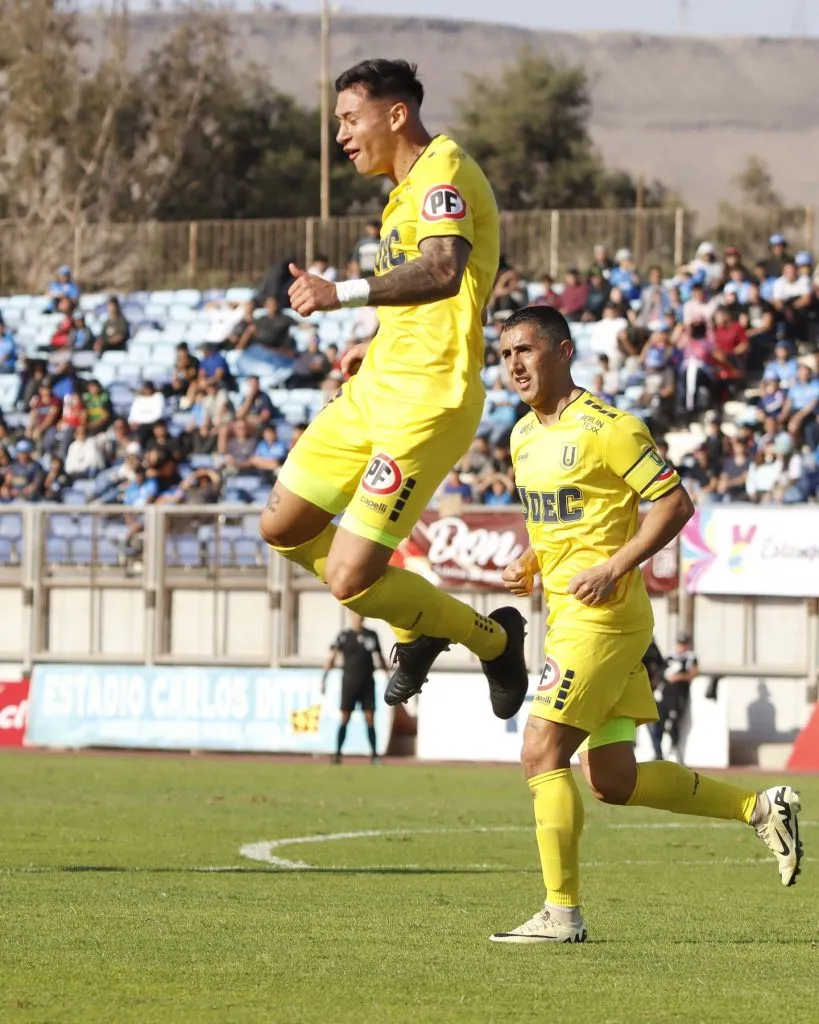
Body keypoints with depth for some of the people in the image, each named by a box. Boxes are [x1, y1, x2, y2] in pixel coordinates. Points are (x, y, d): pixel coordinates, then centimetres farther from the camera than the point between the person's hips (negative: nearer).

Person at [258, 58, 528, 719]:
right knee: (284, 528, 14)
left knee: (350, 581, -13)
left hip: (427, 402, -10)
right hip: (377, 389, 10)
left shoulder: (443, 170, -15)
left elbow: (442, 272, -34)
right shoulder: (408, 187, 17)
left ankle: (494, 640, 10)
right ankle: (420, 626, 29)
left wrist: (346, 293, -45)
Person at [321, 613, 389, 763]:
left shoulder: (372, 635, 8)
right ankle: (337, 754, 4)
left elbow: (379, 657, 17)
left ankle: (374, 755, 2)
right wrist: (323, 680, -14)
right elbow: (331, 658, -5)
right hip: (349, 682, -2)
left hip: (367, 683, 2)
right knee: (344, 719, -3)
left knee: (370, 719, -2)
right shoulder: (344, 636, 0)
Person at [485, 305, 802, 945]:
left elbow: (676, 503, -13)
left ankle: (563, 914, -8)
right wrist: (529, 563, 8)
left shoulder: (606, 429, -13)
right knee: (613, 780, 9)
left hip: (601, 616, -9)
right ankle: (761, 808, 20)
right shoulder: (525, 436, 14)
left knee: (543, 752, -12)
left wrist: (615, 568, -20)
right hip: (567, 614, 9)